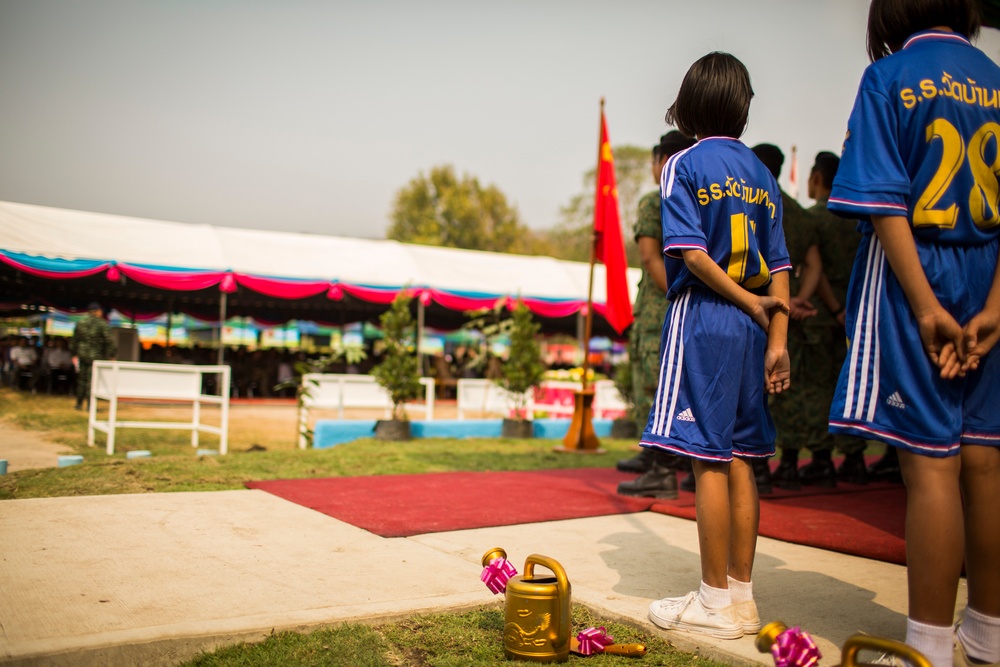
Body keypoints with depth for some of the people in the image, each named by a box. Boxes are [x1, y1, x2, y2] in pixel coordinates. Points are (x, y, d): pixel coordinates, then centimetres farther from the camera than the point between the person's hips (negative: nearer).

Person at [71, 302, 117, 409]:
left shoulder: (80, 324, 5)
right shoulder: (103, 324, -9)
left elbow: (74, 341, 12)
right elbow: (109, 341, -11)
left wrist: (74, 354, 22)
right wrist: (112, 355, -2)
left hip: (82, 355, 4)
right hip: (96, 356, -4)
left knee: (81, 379, 14)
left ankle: (79, 404, 20)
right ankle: (90, 405, -3)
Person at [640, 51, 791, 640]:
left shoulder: (685, 165, -3)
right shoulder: (762, 174, 13)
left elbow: (692, 253, -14)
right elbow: (778, 267, 7)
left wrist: (752, 304, -6)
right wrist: (776, 339, 4)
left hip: (702, 319, -6)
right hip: (750, 327, 6)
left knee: (708, 459, -3)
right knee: (740, 458, 10)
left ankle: (717, 602, 5)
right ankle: (742, 596, 16)